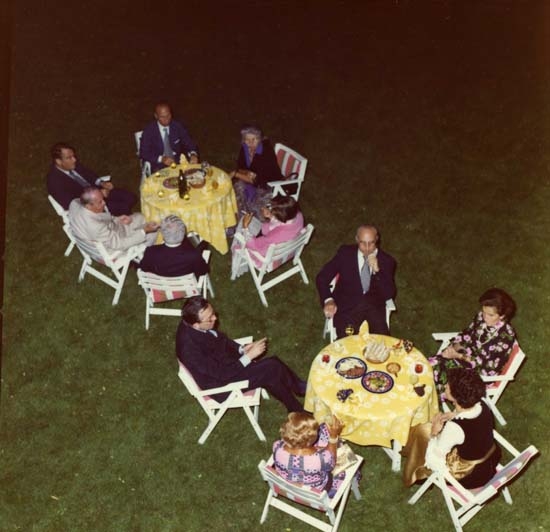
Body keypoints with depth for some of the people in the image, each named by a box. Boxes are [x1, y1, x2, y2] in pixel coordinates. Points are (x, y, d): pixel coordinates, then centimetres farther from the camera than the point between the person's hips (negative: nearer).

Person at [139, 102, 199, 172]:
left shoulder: (178, 126, 2)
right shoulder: (149, 130, -4)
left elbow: (190, 144, 2)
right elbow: (143, 153, -6)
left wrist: (193, 155, -23)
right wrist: (162, 159, -22)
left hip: (178, 162, 3)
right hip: (159, 165, -2)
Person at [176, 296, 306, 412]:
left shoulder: (190, 323, -13)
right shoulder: (190, 347, -36)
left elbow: (220, 338, 6)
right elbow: (222, 374, -27)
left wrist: (242, 349, -7)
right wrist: (249, 356, -24)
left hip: (224, 363, 7)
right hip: (221, 384, -7)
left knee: (274, 364, -3)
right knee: (271, 369, -12)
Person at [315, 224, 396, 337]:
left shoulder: (387, 260, 4)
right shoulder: (345, 253, 3)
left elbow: (389, 294, -3)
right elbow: (322, 277, 4)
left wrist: (377, 270, -17)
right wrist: (328, 300, -12)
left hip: (374, 307, 1)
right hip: (346, 305, -1)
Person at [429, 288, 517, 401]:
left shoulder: (506, 335, -26)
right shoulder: (481, 317, -8)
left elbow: (484, 361, -24)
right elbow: (466, 335, 5)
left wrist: (459, 356, -29)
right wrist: (455, 346, -16)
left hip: (483, 373, -6)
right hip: (469, 355, 6)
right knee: (433, 364, -13)